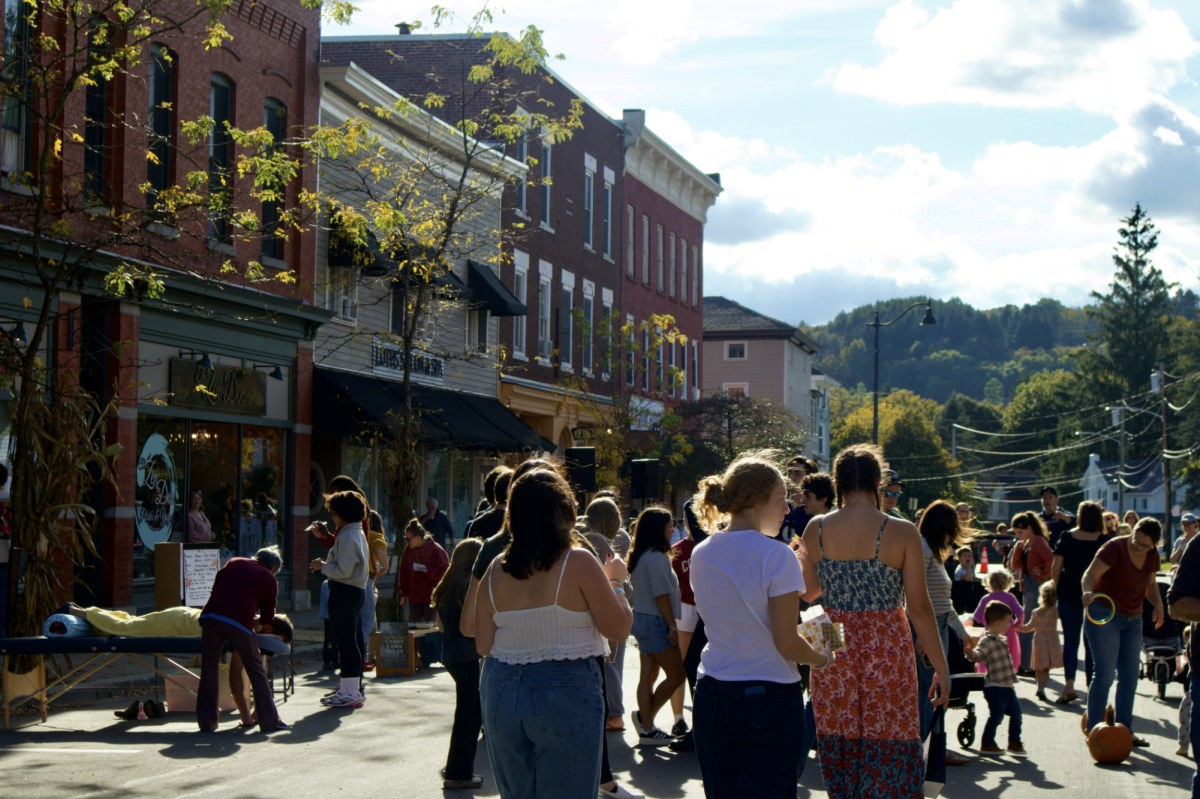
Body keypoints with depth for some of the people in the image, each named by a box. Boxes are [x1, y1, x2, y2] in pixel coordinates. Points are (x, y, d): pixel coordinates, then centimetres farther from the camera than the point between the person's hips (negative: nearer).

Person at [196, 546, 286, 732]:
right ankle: (269, 720, 11)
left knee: (209, 669, 12)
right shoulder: (270, 580, 17)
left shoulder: (234, 563, 26)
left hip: (211, 615, 3)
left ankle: (206, 722, 13)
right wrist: (258, 623, 40)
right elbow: (267, 619, 18)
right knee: (256, 671, 9)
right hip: (240, 622, -3)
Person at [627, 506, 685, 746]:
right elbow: (662, 595, -19)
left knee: (648, 675, 10)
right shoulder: (656, 557, -17)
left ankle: (646, 728, 11)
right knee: (676, 675, -2)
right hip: (656, 622, -10)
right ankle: (646, 716, 3)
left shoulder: (638, 557, 12)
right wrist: (673, 625, -15)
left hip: (641, 619, 10)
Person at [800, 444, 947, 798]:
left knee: (840, 757, 13)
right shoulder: (902, 532, -8)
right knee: (889, 755, 4)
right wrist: (940, 667, -1)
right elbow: (919, 607, -8)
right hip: (886, 650, -3)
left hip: (832, 647, 3)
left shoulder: (816, 529, -1)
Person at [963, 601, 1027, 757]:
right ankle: (987, 744, 12)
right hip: (995, 687, -10)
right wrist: (969, 651, -47)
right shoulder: (988, 640, -16)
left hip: (1007, 687, 10)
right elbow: (977, 655, -28)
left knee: (1016, 712, 14)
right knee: (996, 715, -2)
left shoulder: (1000, 640, 15)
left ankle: (1015, 742, 26)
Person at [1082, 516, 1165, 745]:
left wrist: (1158, 604, -2)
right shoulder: (1115, 548, -18)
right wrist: (1088, 591, -46)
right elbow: (1091, 574, -24)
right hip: (1105, 615, -7)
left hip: (1133, 620, 7)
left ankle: (1124, 731, 17)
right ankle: (1093, 731, -1)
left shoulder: (1152, 556, 3)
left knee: (1129, 677, 8)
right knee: (1105, 675, -8)